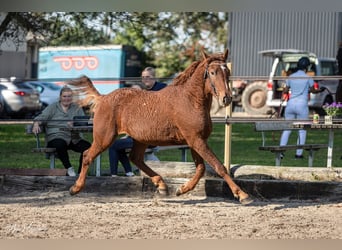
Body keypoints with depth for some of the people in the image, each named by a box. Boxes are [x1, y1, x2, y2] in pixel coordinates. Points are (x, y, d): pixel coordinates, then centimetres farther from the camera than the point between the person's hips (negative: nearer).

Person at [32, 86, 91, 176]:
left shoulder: (77, 108, 19)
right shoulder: (52, 107, 15)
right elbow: (42, 118, 2)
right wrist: (36, 124, -22)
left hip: (75, 138, 3)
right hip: (56, 136, -3)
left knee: (87, 146, -26)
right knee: (60, 145, -39)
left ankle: (81, 173, -17)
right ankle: (69, 168, -23)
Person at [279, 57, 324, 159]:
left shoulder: (291, 77, 7)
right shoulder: (308, 78, -4)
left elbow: (285, 91, 15)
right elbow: (312, 90, 9)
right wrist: (320, 90, 30)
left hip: (291, 103, 4)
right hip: (302, 104, -4)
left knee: (287, 128, 9)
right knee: (302, 130, 5)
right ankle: (299, 153, 3)